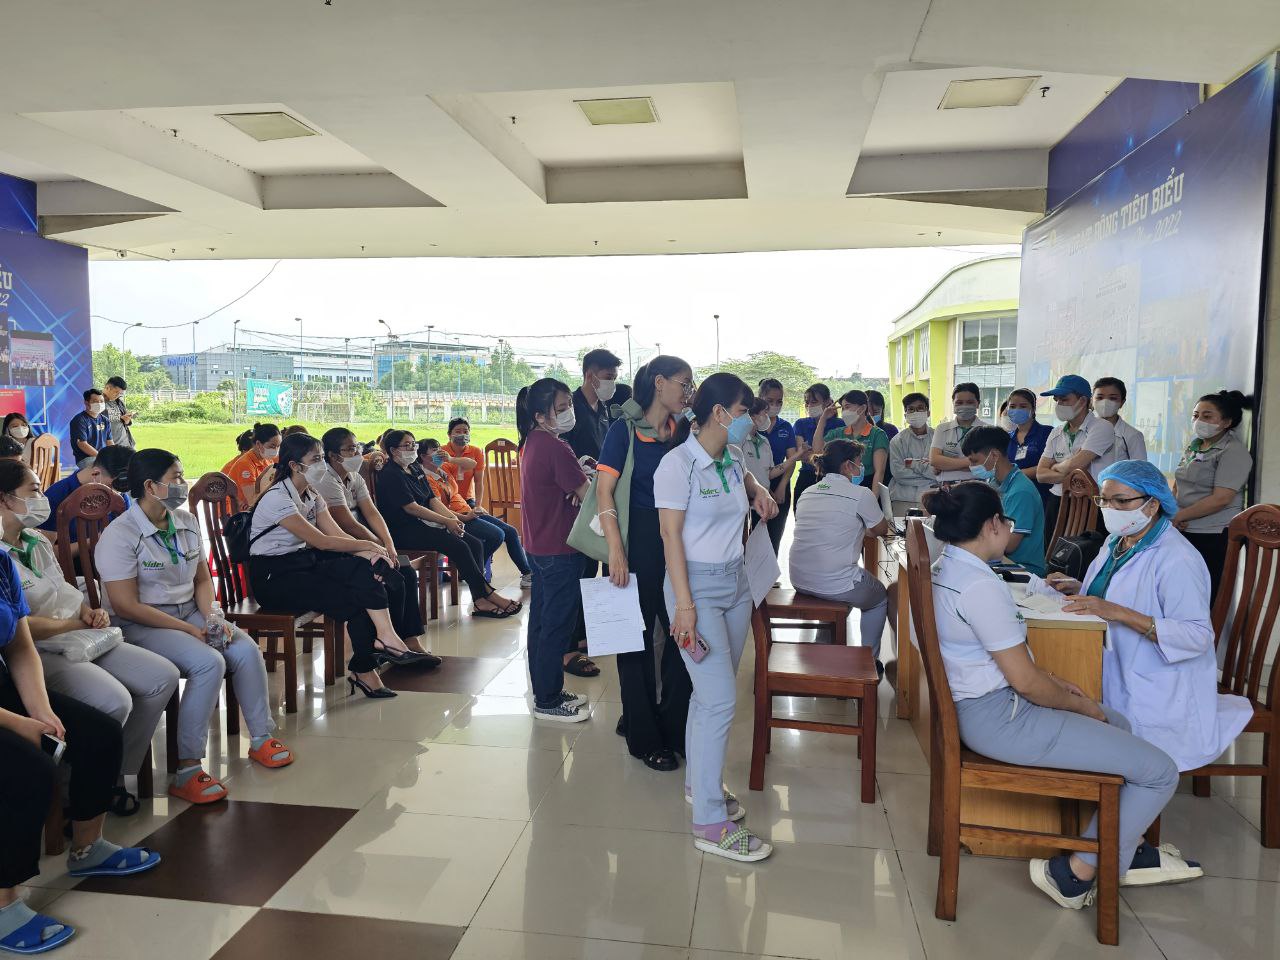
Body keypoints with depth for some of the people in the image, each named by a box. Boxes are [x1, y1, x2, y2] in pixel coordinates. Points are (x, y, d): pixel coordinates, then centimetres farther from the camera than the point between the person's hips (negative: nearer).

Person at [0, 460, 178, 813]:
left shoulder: (37, 542, 15)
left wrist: (89, 613, 0)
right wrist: (76, 623, -9)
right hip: (39, 653, -9)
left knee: (164, 677, -3)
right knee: (115, 701, -30)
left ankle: (116, 774, 8)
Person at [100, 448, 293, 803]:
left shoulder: (186, 522, 8)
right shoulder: (120, 535, -14)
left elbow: (202, 580, 14)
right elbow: (126, 606, -18)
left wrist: (210, 617, -6)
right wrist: (188, 629, -20)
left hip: (190, 613, 7)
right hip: (142, 625, -7)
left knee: (247, 650, -15)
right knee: (209, 663, -30)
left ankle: (261, 738, 2)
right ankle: (186, 771, -22)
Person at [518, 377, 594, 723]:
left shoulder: (531, 443, 8)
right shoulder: (555, 448, -21)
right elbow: (588, 494, -18)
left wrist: (579, 473, -1)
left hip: (538, 546, 10)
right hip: (560, 550, -10)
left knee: (541, 622, 17)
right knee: (557, 627, 1)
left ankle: (545, 692, 29)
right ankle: (548, 702, 11)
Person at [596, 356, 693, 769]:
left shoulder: (682, 431, 8)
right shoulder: (626, 429, -7)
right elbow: (604, 491, -10)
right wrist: (616, 550, -17)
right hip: (637, 544, -5)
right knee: (638, 639, 7)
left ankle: (675, 729, 25)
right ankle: (644, 738, 22)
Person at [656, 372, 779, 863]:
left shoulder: (732, 459, 8)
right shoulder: (678, 463, -14)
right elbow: (671, 535, -16)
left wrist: (757, 490, 11)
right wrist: (685, 603, -20)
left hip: (736, 582, 8)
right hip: (698, 586, -8)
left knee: (711, 691, 15)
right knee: (720, 699, -10)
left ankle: (699, 781, 32)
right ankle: (710, 824, -2)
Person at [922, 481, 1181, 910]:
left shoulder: (945, 569, 5)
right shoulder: (978, 585, -26)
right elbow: (1025, 682, -21)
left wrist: (1052, 681, 12)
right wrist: (1081, 705, -3)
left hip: (980, 703, 11)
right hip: (1000, 719, -11)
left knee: (1118, 724, 26)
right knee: (1160, 772, -5)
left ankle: (1123, 846, 32)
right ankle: (1076, 873, 5)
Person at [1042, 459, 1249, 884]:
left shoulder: (1176, 559, -17)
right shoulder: (1118, 543, 10)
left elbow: (1196, 635, -24)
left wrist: (1119, 613, -30)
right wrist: (1078, 590, 5)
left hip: (1160, 696, -8)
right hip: (1114, 675, 9)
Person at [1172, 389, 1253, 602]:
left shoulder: (1233, 451, -10)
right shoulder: (1193, 446, 15)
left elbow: (1221, 498, -18)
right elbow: (1178, 484, 19)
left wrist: (1179, 515, -12)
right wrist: (1172, 514, 1)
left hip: (1212, 538, -7)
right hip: (1184, 532, 7)